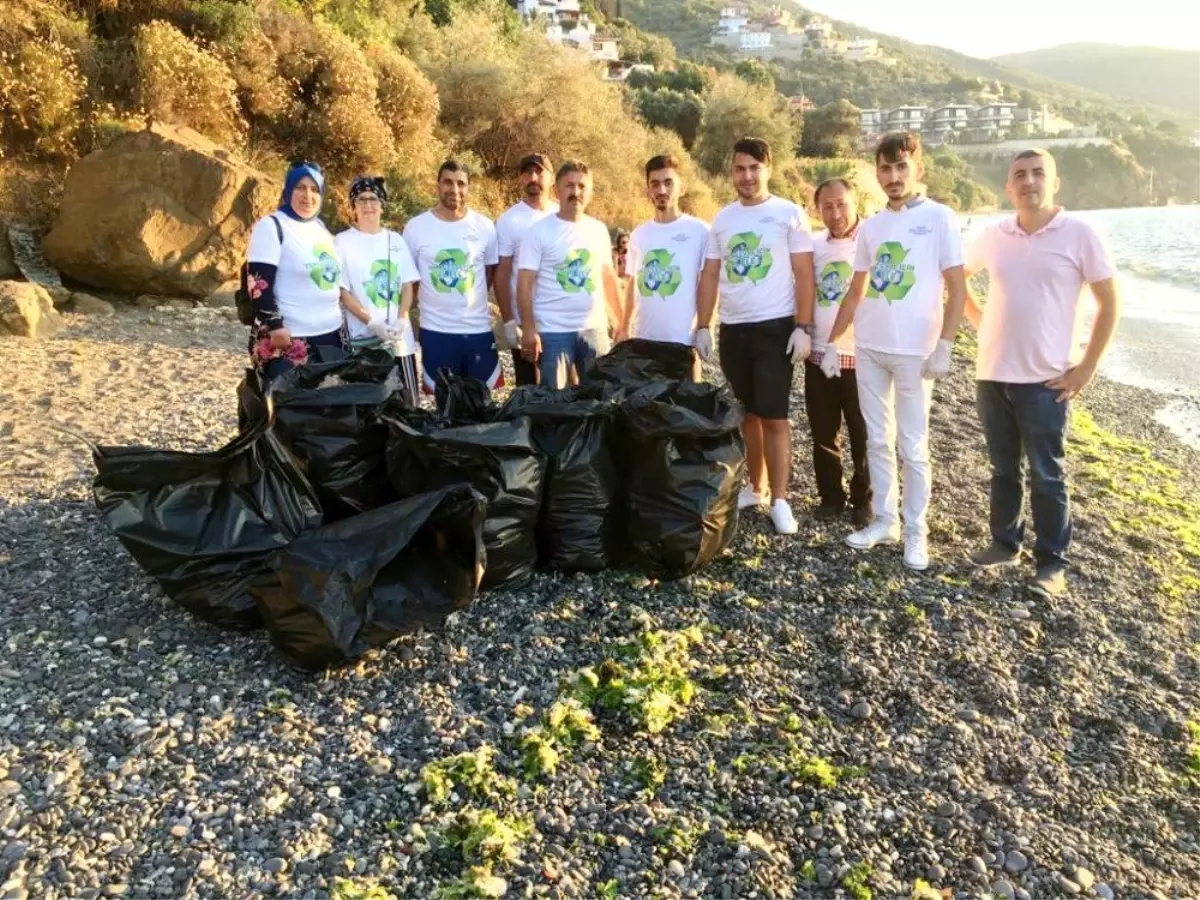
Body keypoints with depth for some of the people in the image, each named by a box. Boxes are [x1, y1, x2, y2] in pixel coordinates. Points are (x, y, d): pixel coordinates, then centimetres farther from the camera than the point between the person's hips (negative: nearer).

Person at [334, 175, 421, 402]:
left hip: (400, 336, 3)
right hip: (364, 338, -3)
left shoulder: (395, 240, 10)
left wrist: (401, 321, -10)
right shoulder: (343, 241, -1)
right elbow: (342, 292, -5)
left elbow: (408, 285, 7)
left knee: (408, 402, 7)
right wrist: (373, 323, -16)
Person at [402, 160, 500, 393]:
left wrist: (470, 300, 10)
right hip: (435, 330, -1)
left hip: (478, 329, 1)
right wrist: (427, 303, 4)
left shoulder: (485, 226, 1)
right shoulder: (416, 227, -3)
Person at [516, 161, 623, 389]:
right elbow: (525, 283, -10)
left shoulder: (599, 230, 8)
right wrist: (529, 330, -16)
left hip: (594, 328, 4)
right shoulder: (539, 232, -6)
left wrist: (620, 321, 12)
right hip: (553, 332, -4)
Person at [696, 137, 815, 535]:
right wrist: (702, 326, 3)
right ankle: (757, 487, 25)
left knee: (773, 417, -6)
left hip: (775, 327, -4)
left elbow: (804, 274, -5)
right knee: (747, 415, 12)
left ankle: (779, 500, 1)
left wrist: (803, 327, -12)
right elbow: (710, 276, 11)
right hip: (732, 329, 5)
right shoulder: (722, 219, 10)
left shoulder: (789, 214, -2)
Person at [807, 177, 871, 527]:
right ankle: (831, 496, 24)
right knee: (823, 434, 10)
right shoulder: (813, 246, 8)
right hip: (818, 355, 4)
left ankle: (864, 500, 19)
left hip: (860, 357, -4)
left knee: (863, 436, 5)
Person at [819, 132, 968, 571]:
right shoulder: (870, 226, 10)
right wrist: (831, 342, 11)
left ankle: (916, 531, 12)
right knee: (877, 441, 11)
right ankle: (883, 520, 22)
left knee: (912, 446, 1)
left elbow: (957, 289, -6)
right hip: (868, 348, 5)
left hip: (913, 351, -5)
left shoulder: (939, 218, -4)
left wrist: (943, 345, -13)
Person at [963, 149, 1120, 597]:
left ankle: (1052, 561, 15)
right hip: (992, 373, 4)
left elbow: (1109, 303, -3)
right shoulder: (993, 236, 5)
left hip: (1046, 378, -4)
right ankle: (1005, 542, 29)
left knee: (1047, 475, 4)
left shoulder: (1079, 234, -6)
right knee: (1004, 468, 15)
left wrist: (1087, 367, -7)